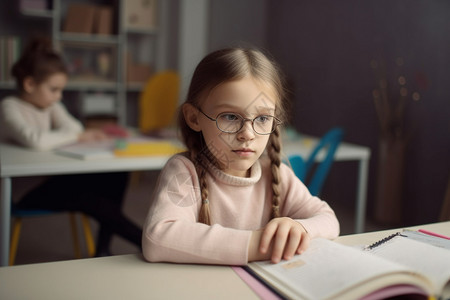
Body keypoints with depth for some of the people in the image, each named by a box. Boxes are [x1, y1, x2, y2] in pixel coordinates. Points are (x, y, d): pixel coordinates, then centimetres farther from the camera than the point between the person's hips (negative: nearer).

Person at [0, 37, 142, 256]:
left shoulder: (51, 104, 12)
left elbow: (74, 128, -2)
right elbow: (36, 140, -31)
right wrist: (76, 136, -20)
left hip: (48, 180, 8)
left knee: (116, 175, -9)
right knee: (87, 197, -29)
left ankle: (103, 248, -7)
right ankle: (143, 241, -18)